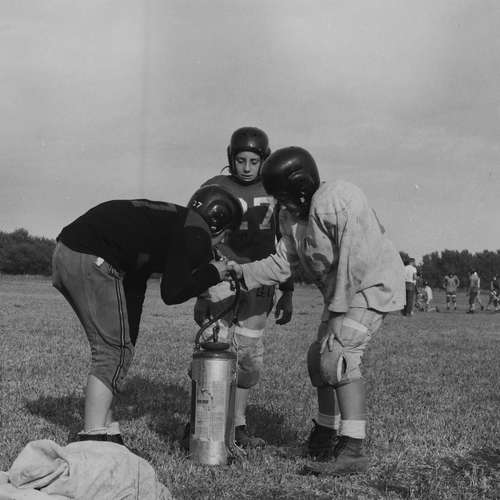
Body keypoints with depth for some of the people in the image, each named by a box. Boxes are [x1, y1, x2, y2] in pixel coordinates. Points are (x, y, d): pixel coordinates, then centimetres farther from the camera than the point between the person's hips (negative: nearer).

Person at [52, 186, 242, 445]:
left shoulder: (170, 218, 26)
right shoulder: (196, 235, -3)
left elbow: (133, 287, 29)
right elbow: (172, 294, -7)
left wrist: (128, 338, 32)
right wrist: (212, 273, 9)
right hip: (90, 261, -10)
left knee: (109, 349, 17)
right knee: (115, 353, -2)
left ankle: (107, 434, 22)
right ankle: (92, 441, -4)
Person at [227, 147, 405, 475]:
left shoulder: (336, 200, -26)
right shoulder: (291, 216, 3)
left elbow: (355, 261, -29)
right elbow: (283, 263, 5)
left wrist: (337, 309, -27)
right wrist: (240, 271, -5)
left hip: (374, 285, -10)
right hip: (342, 293, 10)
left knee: (338, 357, -22)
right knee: (319, 358, 16)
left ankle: (353, 451, -20)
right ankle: (326, 435, 36)